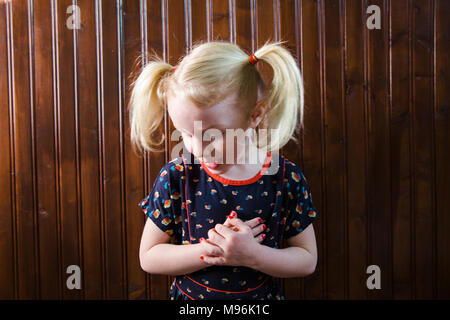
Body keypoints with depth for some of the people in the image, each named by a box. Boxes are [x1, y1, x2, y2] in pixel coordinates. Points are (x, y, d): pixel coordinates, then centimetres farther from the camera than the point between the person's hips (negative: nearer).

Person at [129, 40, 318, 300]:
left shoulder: (286, 178, -18)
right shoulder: (176, 176, -18)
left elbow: (308, 261, -11)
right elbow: (149, 257, -12)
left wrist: (252, 255, -28)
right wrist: (211, 249, -26)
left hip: (262, 295, 1)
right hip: (189, 296, 0)